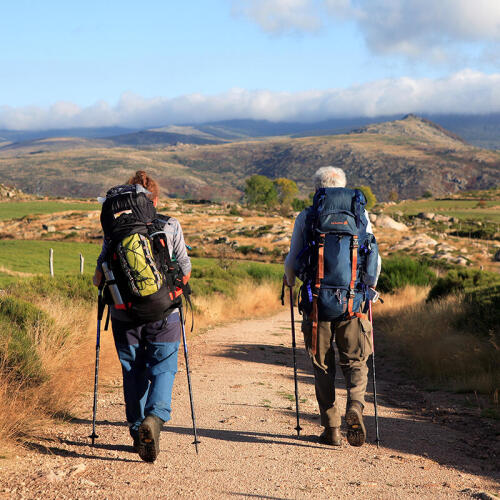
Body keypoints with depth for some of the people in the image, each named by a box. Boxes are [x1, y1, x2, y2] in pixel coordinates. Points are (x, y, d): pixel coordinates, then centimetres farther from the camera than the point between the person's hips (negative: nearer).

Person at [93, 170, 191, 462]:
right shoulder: (171, 226, 1)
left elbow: (101, 275, 0)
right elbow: (185, 271, 6)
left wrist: (99, 281, 23)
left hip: (125, 314, 1)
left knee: (133, 372, 14)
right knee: (163, 369, 7)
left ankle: (138, 428, 17)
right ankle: (155, 417, -17)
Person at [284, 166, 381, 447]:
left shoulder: (306, 217, 2)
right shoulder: (361, 214, 6)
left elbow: (291, 261, 2)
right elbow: (376, 260, 8)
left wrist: (290, 282, 24)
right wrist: (370, 287, 26)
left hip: (318, 300, 0)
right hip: (354, 302, 1)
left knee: (323, 367, 10)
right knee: (356, 363, 11)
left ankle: (332, 429, 11)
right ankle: (355, 406, -15)